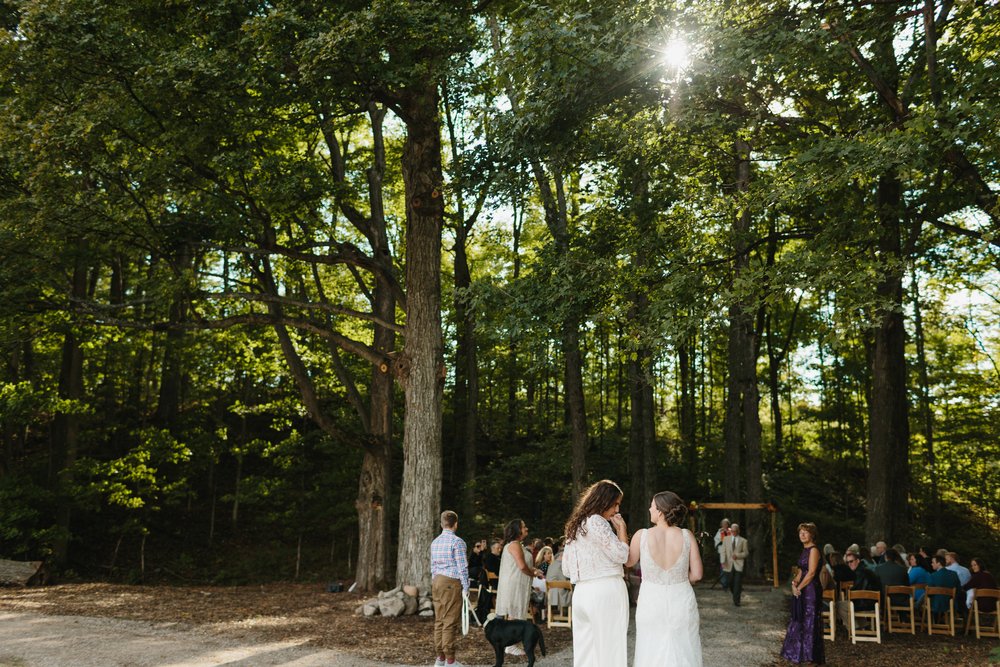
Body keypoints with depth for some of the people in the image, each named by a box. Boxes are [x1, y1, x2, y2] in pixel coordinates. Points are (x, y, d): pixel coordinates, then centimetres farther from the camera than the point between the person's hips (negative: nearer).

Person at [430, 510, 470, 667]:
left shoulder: (435, 542, 12)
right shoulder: (457, 542, -10)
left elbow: (433, 566, 15)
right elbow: (462, 567, -12)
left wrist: (435, 583, 19)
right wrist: (465, 588, -6)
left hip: (437, 581, 7)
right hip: (451, 583, -7)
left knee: (439, 620, 11)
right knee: (450, 622, -3)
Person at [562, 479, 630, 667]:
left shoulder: (575, 526, 17)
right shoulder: (597, 521, -8)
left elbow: (566, 569, 18)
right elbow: (621, 555, -10)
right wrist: (622, 528, 1)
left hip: (580, 593, 8)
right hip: (606, 590, -8)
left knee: (585, 651, 9)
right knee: (610, 648, -3)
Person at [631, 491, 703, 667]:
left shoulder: (642, 535, -12)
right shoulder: (686, 535, -9)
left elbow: (628, 561, 6)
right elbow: (697, 574, -6)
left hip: (651, 604, -1)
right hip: (681, 604, 1)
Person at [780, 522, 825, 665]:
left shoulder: (814, 550, -14)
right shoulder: (805, 550, 13)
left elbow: (811, 573, -19)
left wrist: (799, 587, -12)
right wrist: (794, 583, -2)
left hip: (811, 590, -9)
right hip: (802, 591, 9)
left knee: (809, 622, -1)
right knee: (799, 621, 13)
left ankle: (810, 656, 7)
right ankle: (798, 654, 22)